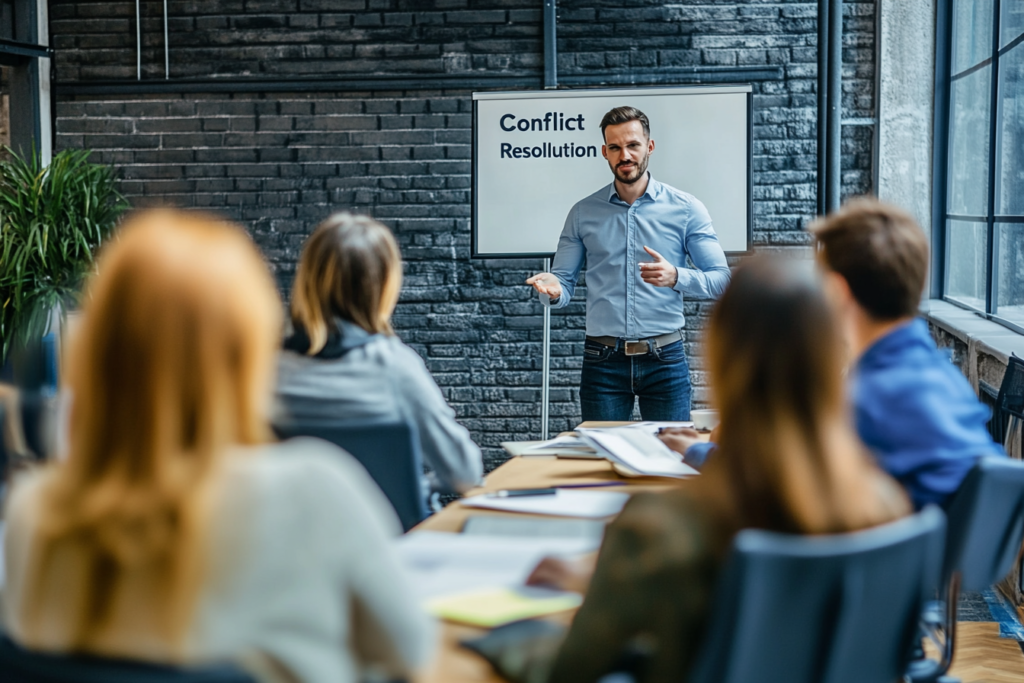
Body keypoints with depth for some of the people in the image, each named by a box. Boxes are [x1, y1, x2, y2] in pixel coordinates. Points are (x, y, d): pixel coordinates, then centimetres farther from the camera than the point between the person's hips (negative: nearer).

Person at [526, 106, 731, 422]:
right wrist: (553, 290, -19)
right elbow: (565, 281, 6)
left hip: (664, 359, -1)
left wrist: (676, 277, -21)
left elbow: (722, 279, -2)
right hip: (603, 360, 1)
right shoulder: (583, 213, 8)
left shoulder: (686, 209, 3)